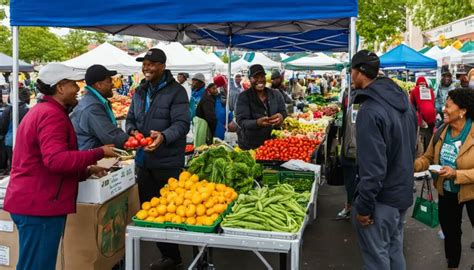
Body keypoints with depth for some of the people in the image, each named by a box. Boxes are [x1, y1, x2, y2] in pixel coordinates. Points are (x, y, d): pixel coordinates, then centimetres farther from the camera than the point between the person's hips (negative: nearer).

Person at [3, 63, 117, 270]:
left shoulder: (41, 111, 19)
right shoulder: (52, 115, -16)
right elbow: (56, 160, -29)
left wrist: (87, 171, 16)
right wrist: (99, 153, -21)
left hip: (33, 202, 10)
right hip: (39, 205, -10)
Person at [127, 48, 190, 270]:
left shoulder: (176, 91, -9)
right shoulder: (140, 92, 13)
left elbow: (182, 124, -17)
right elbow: (130, 119, 18)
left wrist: (164, 136, -34)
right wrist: (132, 131, -5)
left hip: (168, 163, -7)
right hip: (143, 161, 8)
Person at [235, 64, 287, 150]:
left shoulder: (276, 94, 3)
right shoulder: (243, 97, -8)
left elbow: (284, 113, 5)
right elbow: (241, 121, -15)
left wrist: (281, 117, -21)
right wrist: (257, 122, -35)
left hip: (273, 143, 3)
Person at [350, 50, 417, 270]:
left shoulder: (370, 110, -25)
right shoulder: (403, 99, 4)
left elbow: (373, 167, -26)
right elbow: (412, 146, 14)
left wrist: (364, 207, -18)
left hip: (382, 197, -9)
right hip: (403, 193, 9)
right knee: (394, 251, 23)